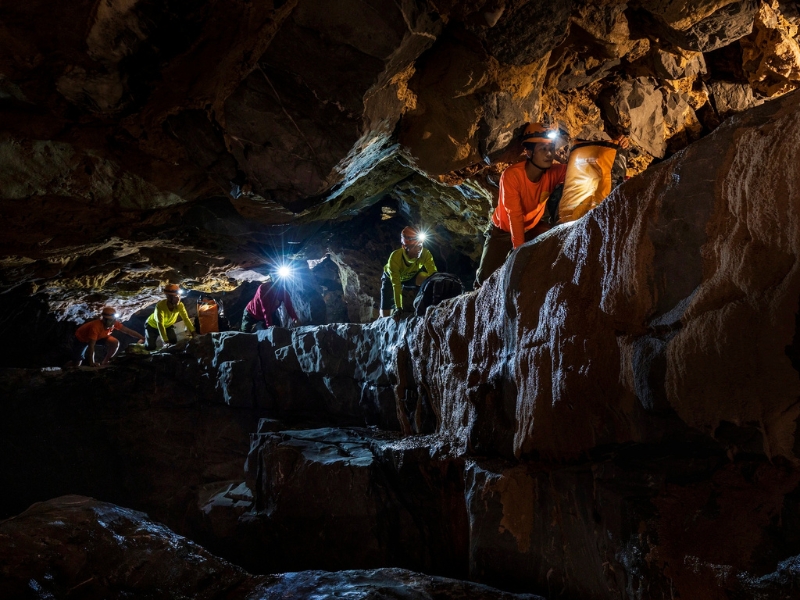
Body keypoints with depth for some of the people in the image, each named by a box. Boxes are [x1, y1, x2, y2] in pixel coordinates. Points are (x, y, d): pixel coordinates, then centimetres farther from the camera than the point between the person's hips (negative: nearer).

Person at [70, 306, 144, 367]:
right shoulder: (96, 326, -42)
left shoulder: (114, 324, -24)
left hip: (98, 337, 5)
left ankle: (104, 362, -1)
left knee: (115, 343, -19)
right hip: (80, 339, -5)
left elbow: (128, 331, -11)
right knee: (76, 365, -8)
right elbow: (91, 346, -41)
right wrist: (92, 363, -41)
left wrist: (141, 338, -10)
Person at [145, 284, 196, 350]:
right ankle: (144, 341, 25)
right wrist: (165, 341, -52)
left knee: (174, 342, -15)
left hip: (167, 326, 4)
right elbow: (160, 325, -45)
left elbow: (186, 319, -21)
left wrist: (192, 332, -32)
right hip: (152, 326, -4)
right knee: (150, 347, -8)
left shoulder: (180, 305, -28)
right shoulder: (160, 306, -40)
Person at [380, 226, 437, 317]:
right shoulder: (395, 257, -39)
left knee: (425, 278, -34)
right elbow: (396, 284, -40)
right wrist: (398, 308, -45)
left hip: (411, 276, 2)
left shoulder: (425, 254, -34)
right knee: (386, 315, -7)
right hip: (391, 278, -1)